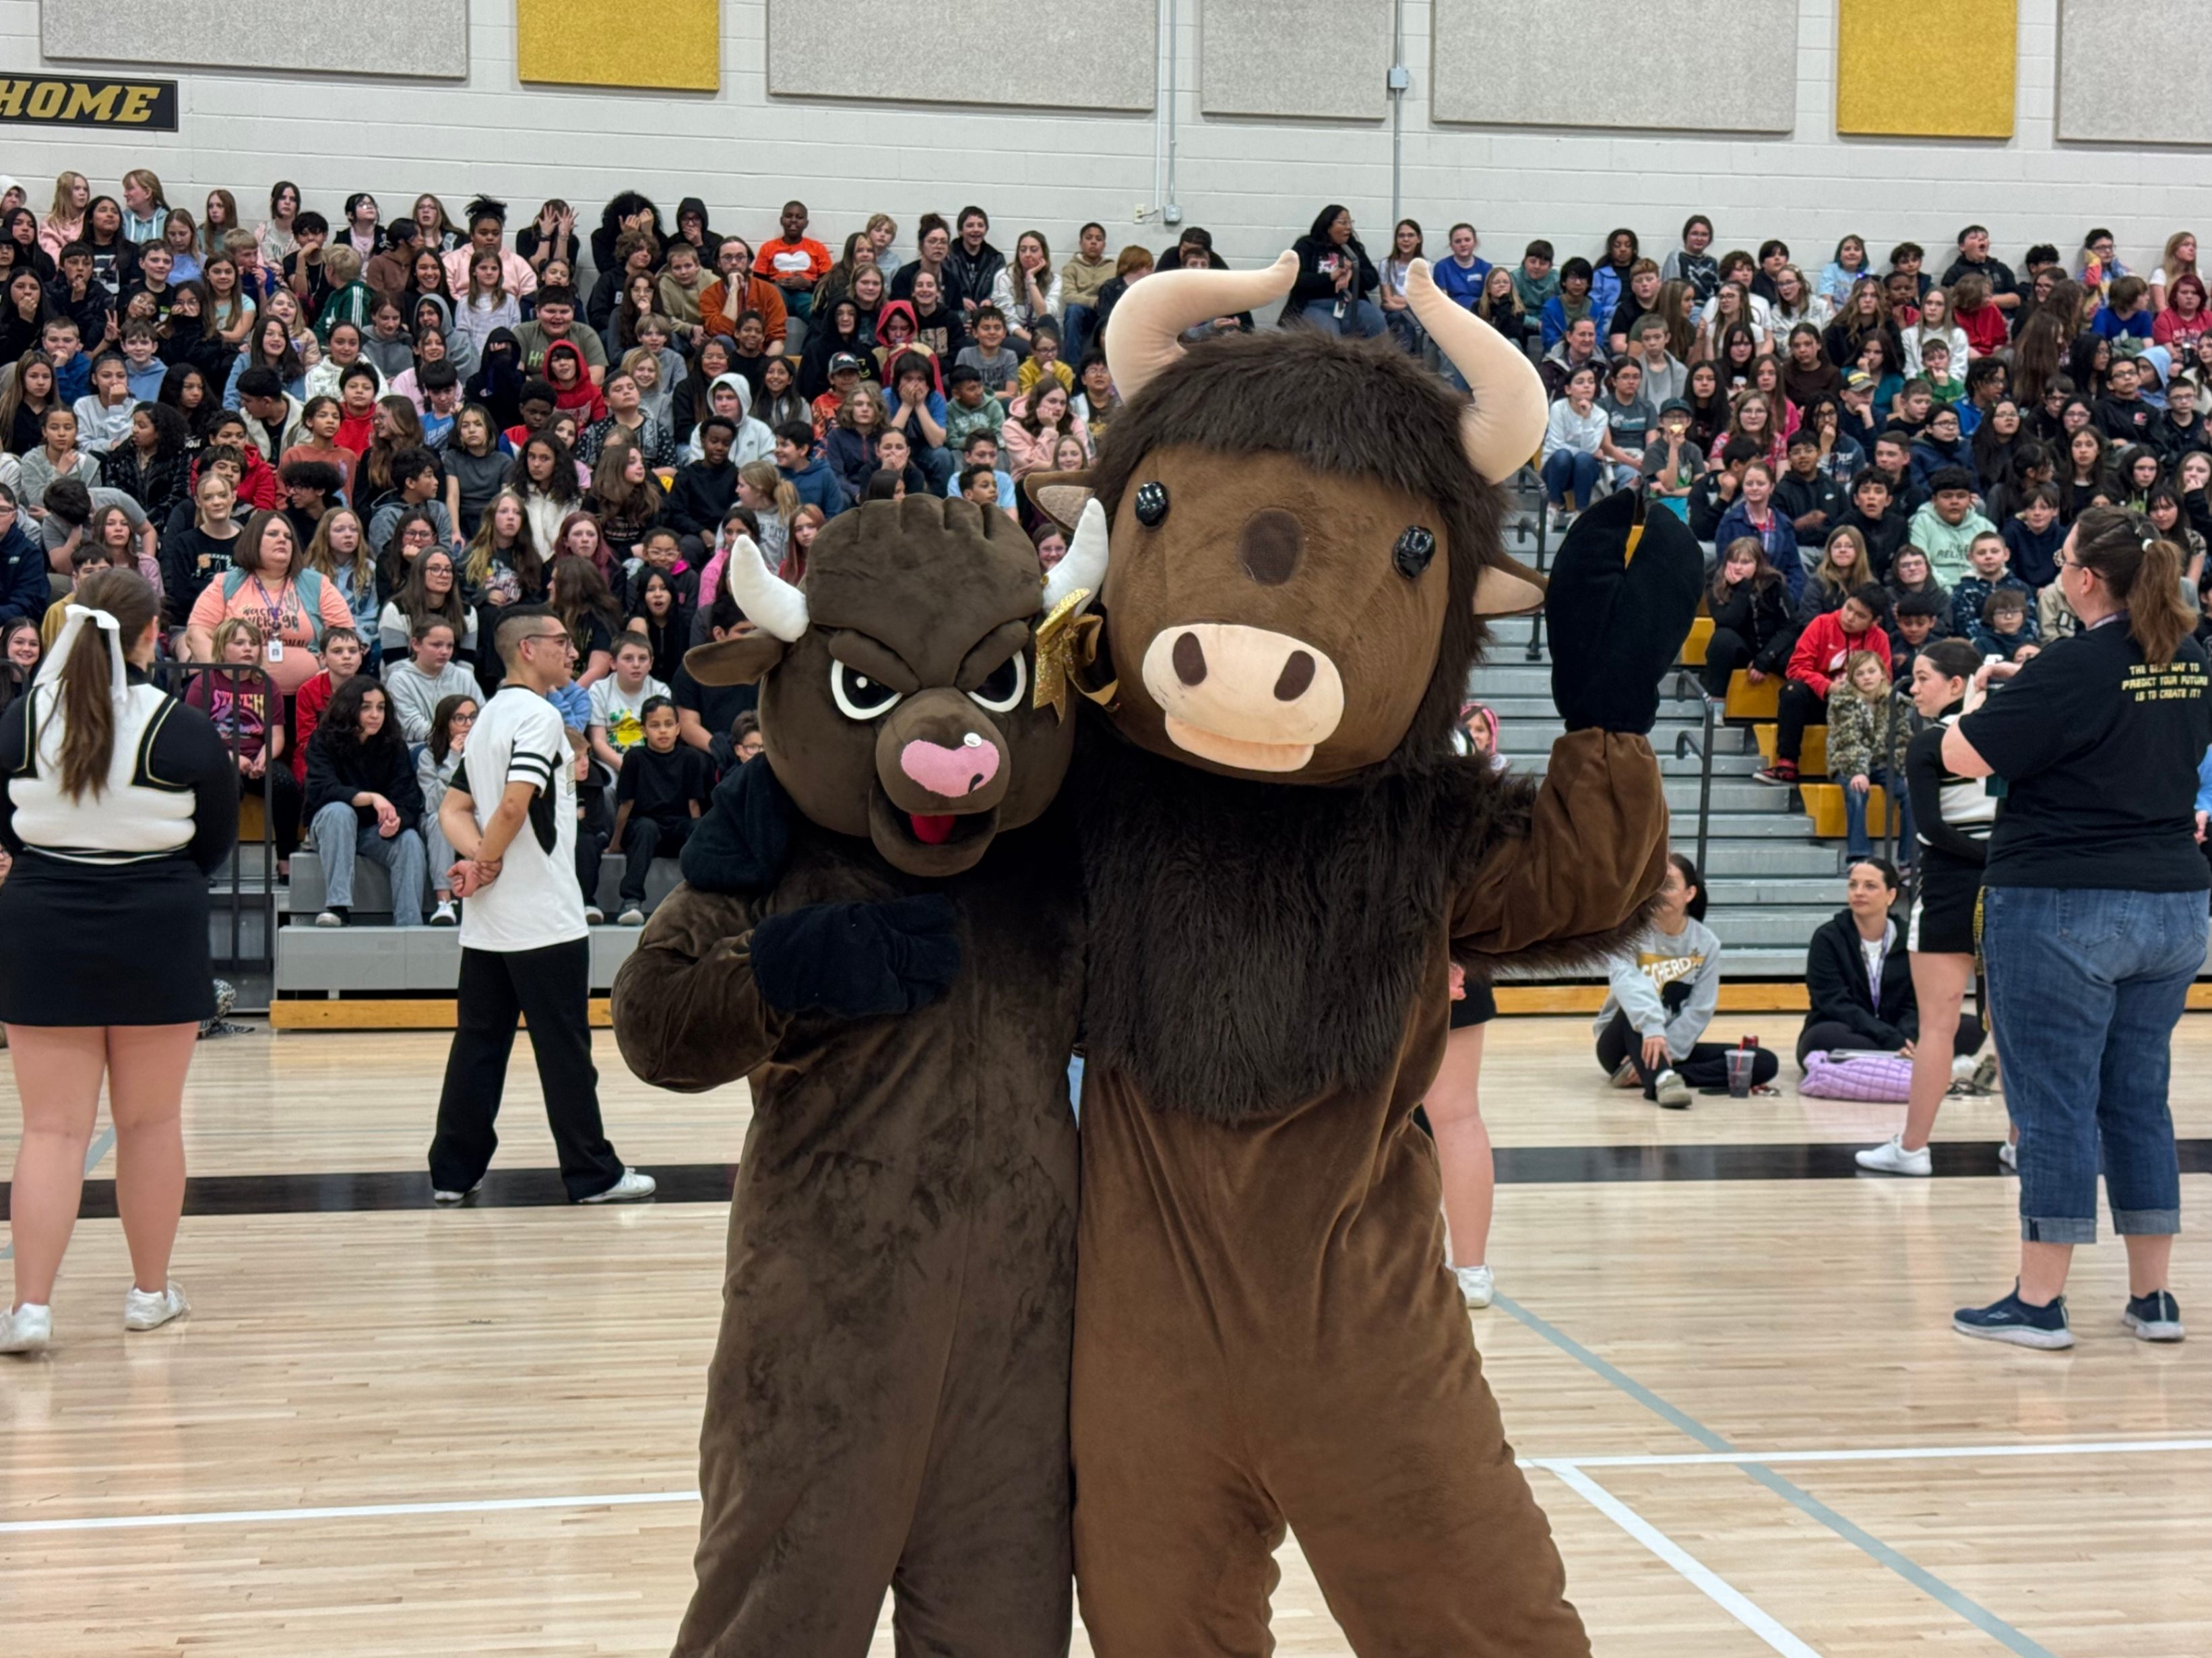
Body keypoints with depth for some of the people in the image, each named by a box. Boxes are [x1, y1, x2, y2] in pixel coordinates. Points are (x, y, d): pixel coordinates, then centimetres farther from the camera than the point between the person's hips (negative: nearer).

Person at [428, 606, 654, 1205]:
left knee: (478, 1043, 10)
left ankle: (454, 1170, 11)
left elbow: (453, 809, 13)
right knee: (565, 1049, -1)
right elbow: (514, 803, -25)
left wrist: (478, 859, -3)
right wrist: (487, 860, -10)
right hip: (543, 919, -8)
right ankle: (593, 1174, 6)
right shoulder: (537, 714, -12)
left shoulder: (489, 717, 16)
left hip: (487, 924, 8)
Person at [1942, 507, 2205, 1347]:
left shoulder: (2073, 669, -16)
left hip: (2061, 910, -7)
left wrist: (1980, 692, 5)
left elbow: (1962, 755, -15)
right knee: (2141, 1101, 13)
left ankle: (2039, 1302, 3)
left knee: (2055, 1104, -1)